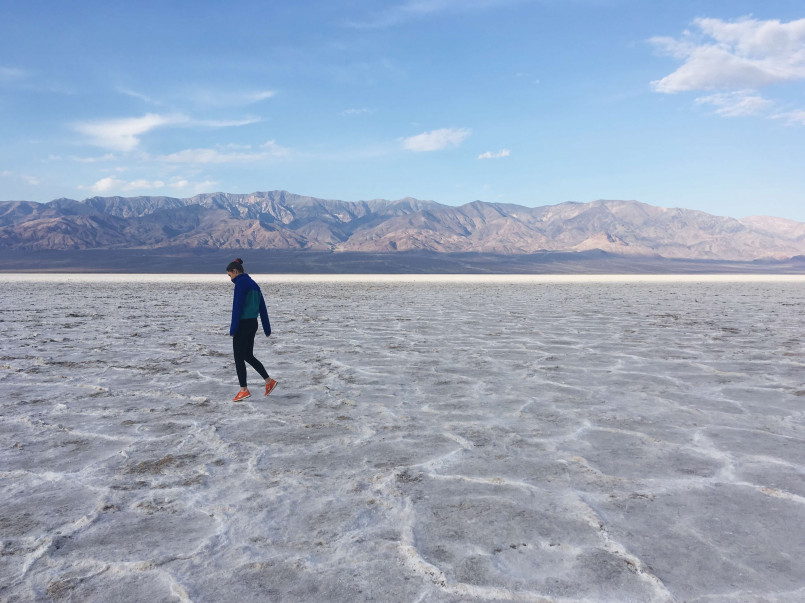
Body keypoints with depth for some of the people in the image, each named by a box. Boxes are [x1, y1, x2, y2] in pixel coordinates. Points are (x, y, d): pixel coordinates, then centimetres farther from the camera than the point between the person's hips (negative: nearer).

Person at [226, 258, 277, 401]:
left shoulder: (241, 283, -12)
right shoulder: (253, 283, 16)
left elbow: (237, 307, -17)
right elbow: (262, 307, 17)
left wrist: (233, 328, -16)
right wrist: (267, 328, 19)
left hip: (243, 324, -9)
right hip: (253, 324, 9)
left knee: (239, 358, 1)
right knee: (248, 356, 18)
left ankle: (244, 390, 4)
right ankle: (269, 381, 18)